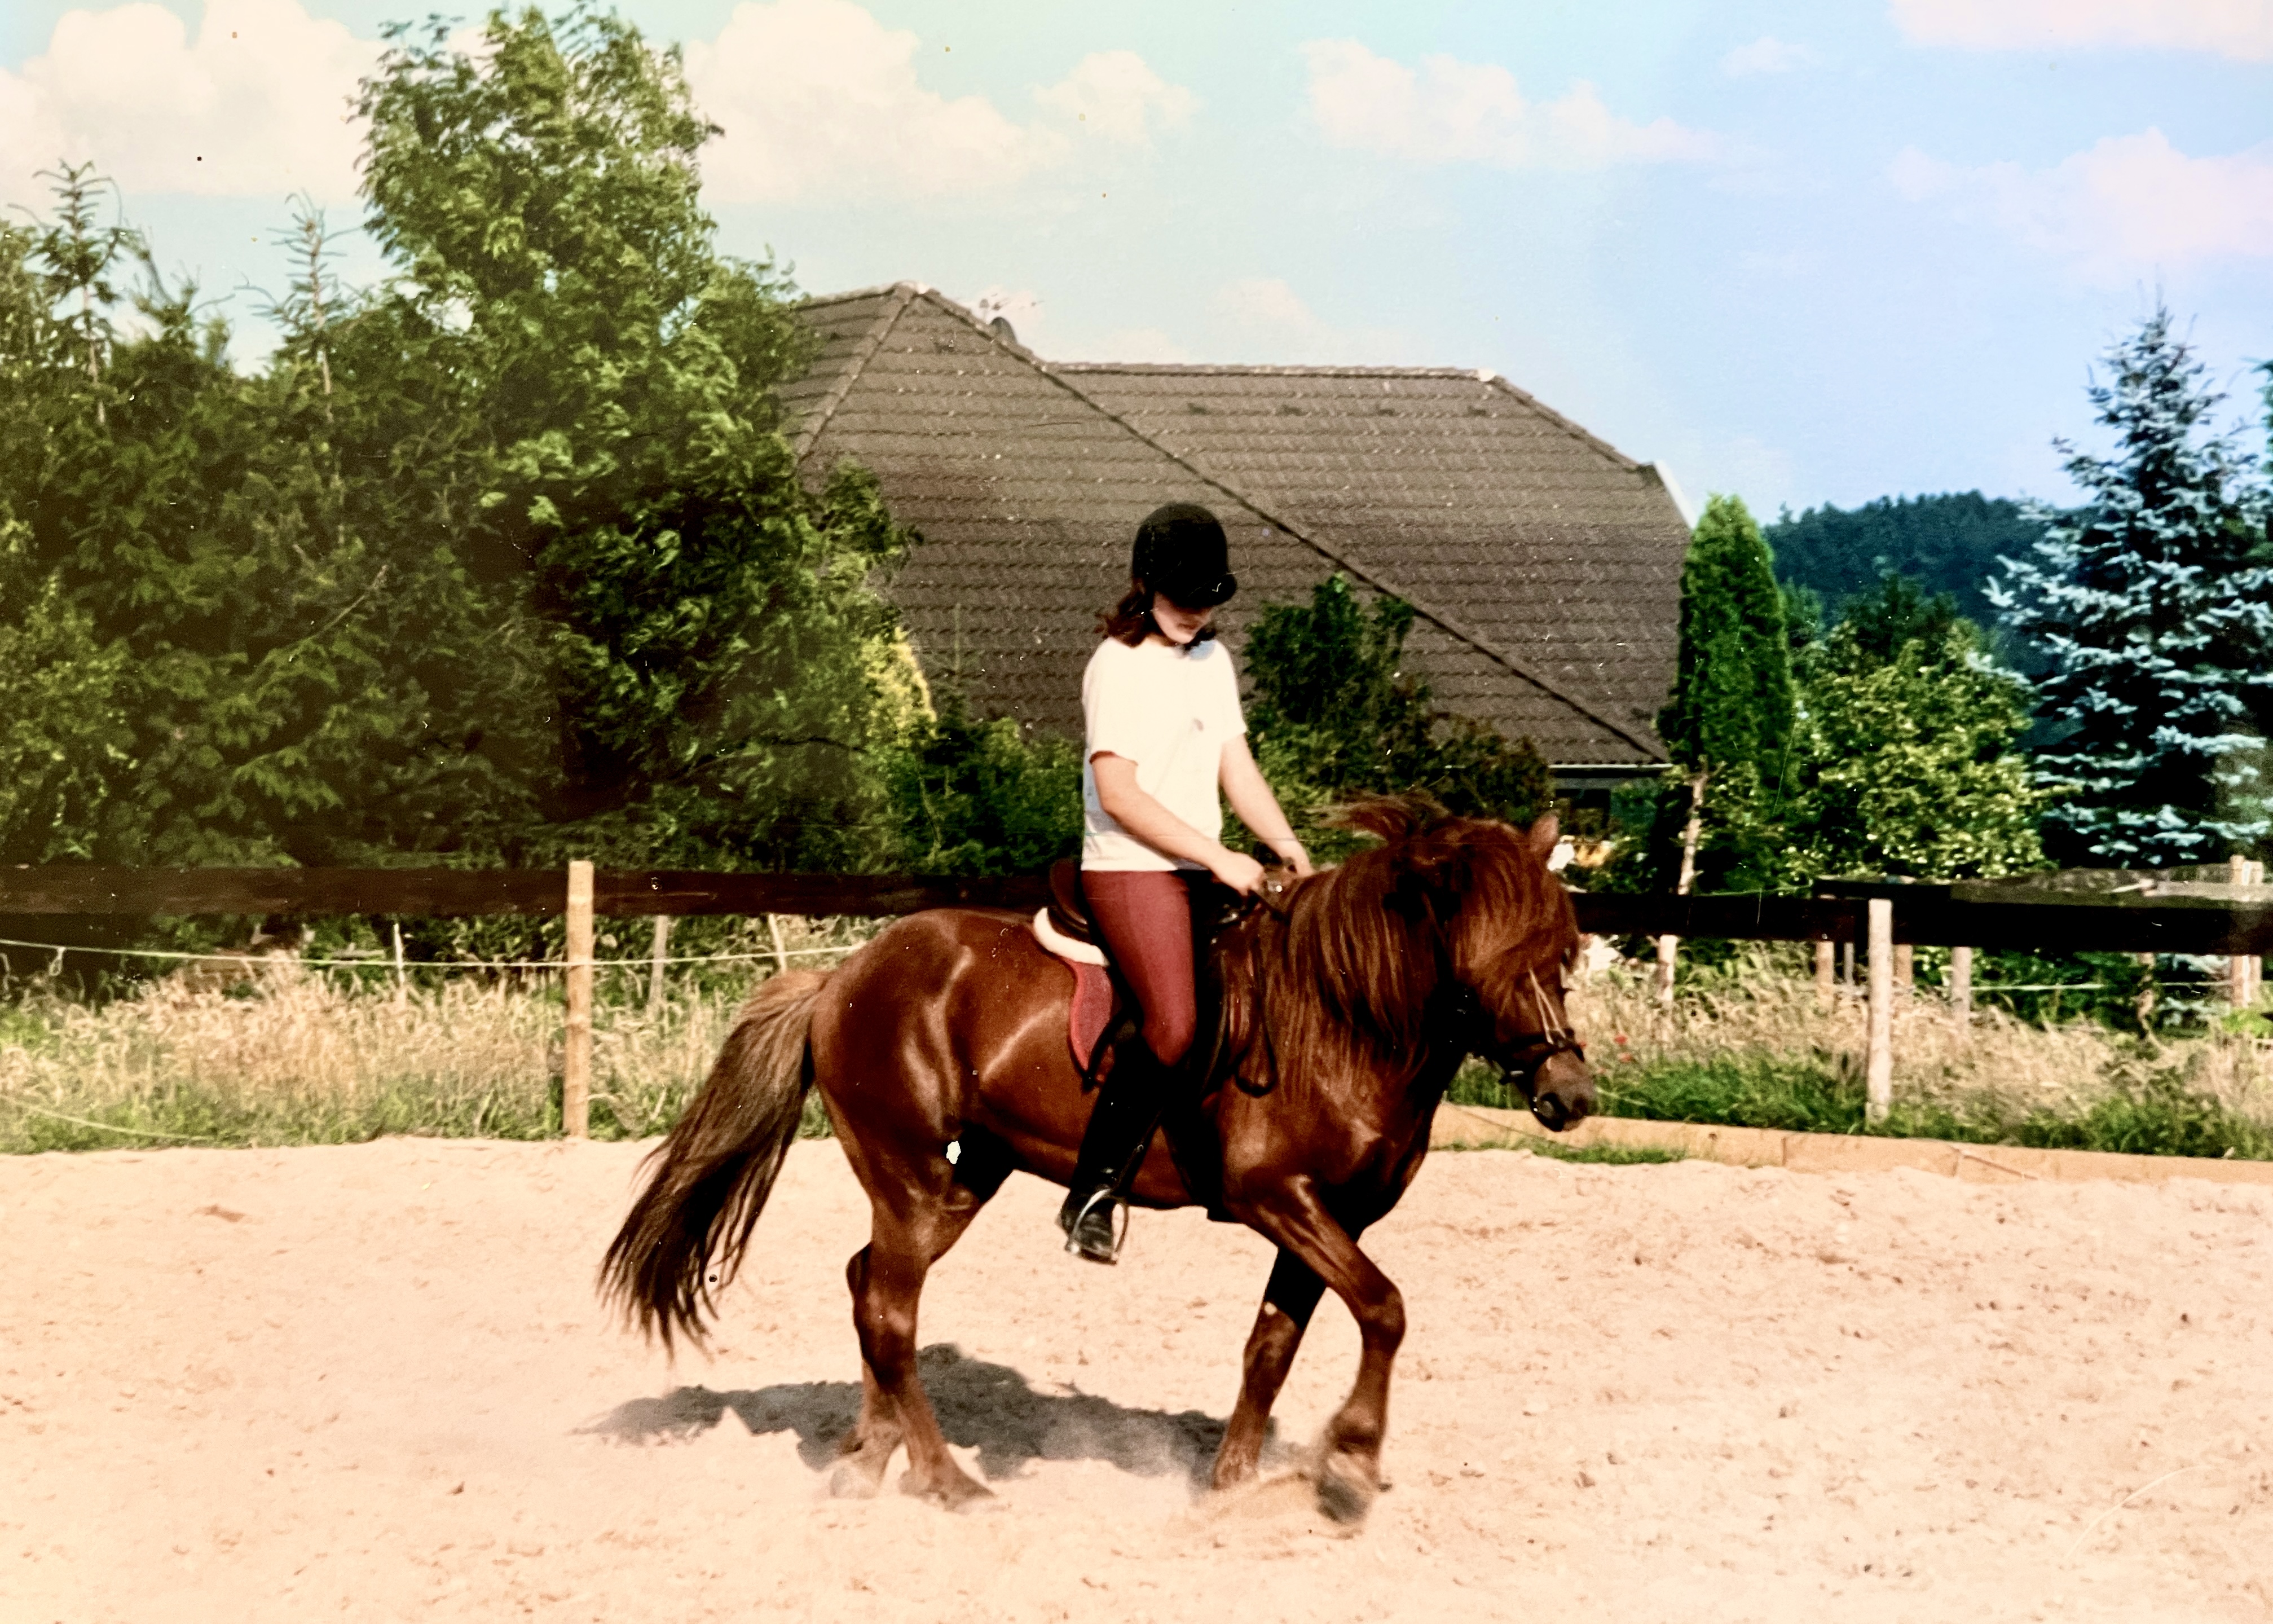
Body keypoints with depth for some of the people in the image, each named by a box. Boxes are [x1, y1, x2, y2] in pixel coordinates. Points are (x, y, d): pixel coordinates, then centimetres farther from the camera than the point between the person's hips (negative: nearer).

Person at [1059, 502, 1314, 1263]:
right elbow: (1118, 792, -16)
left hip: (1207, 874, 9)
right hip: (1130, 870, -8)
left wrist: (1290, 849, -2)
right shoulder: (1118, 665, -8)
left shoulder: (1213, 660, 16)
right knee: (1173, 1024, -24)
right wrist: (1219, 857, -18)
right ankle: (1090, 1195, -15)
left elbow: (1237, 770, 14)